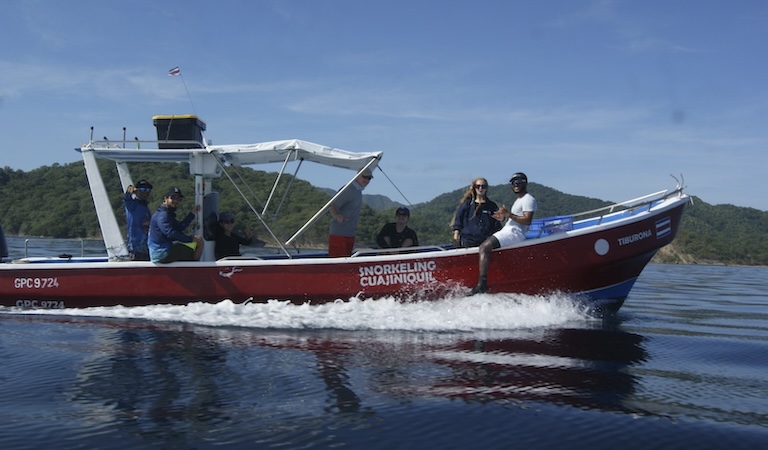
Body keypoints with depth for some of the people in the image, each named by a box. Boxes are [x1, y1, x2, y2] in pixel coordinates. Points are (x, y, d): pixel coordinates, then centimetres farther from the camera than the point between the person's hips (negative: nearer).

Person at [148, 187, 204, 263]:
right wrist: (191, 238, -25)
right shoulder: (162, 215, -16)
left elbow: (180, 227, 16)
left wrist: (193, 213, 16)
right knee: (199, 242, -13)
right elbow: (171, 233, -28)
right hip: (162, 254, -11)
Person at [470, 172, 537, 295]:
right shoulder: (519, 200, 27)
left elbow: (527, 220, -19)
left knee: (484, 247, -26)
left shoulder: (528, 199, -5)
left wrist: (509, 214, -20)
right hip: (507, 230, 11)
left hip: (514, 233, -11)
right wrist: (504, 217, 15)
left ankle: (482, 283, -36)